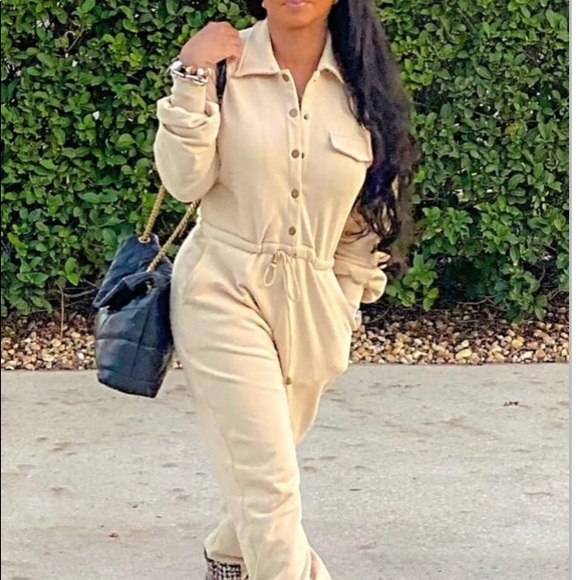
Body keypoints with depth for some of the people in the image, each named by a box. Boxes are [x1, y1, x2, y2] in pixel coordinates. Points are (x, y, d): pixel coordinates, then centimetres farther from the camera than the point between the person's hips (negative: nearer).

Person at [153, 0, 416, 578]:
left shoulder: (362, 81, 0)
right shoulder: (224, 63, -7)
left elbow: (369, 206, 8)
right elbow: (186, 181, -10)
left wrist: (345, 304, 11)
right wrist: (192, 80, -18)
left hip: (312, 306, 3)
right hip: (224, 293, -3)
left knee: (262, 467, 18)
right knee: (269, 483, -10)